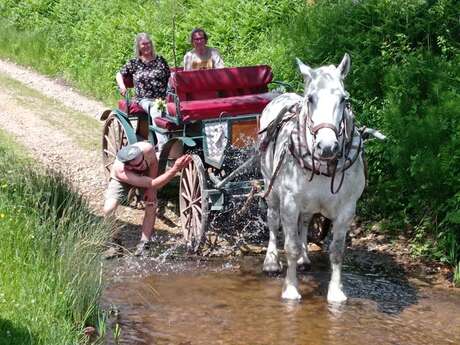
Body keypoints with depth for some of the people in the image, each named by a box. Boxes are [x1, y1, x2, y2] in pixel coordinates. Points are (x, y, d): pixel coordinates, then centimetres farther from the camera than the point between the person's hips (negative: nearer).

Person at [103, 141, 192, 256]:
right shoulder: (121, 171, -47)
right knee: (108, 210, -20)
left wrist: (150, 189, -21)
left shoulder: (147, 149, -42)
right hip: (121, 181, -3)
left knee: (151, 207, -14)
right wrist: (175, 169, -59)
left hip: (146, 174, 3)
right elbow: (153, 184, -47)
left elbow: (153, 163, -15)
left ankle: (144, 243, -2)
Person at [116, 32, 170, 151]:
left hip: (163, 98, 2)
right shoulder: (134, 63, 13)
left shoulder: (160, 60, 15)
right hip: (144, 100, -2)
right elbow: (119, 74, 20)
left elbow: (170, 77, 17)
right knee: (155, 111, -36)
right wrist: (122, 86, 1)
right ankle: (163, 145, -44)